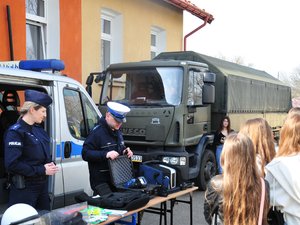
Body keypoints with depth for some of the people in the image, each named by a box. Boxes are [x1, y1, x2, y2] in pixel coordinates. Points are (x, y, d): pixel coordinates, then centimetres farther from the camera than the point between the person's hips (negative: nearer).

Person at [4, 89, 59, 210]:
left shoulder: (39, 129, 10)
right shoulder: (16, 132, -14)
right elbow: (12, 164, -22)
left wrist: (50, 165, -1)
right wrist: (42, 170, -20)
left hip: (42, 184, 8)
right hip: (24, 188, -8)